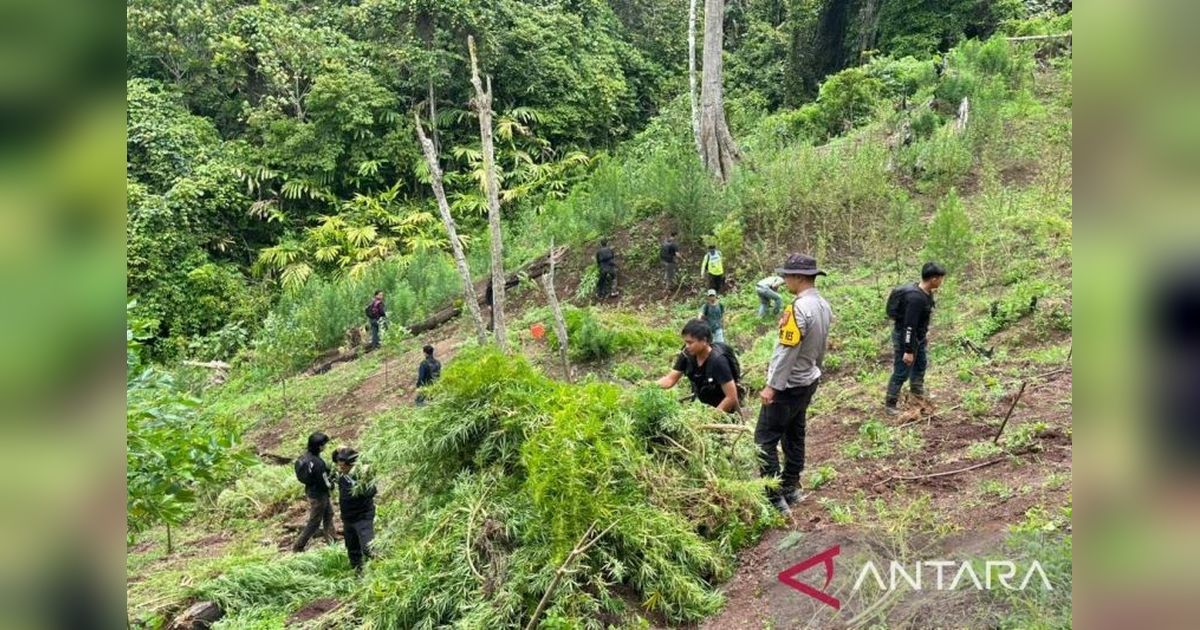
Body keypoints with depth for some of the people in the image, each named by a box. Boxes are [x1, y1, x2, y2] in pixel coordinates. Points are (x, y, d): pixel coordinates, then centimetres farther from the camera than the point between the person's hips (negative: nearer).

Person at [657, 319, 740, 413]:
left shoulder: (718, 361, -27)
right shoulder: (687, 354, -11)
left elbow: (732, 398, -26)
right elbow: (670, 379, -5)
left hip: (721, 409, -6)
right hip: (701, 405, 6)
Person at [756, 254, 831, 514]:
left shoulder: (799, 308, -25)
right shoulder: (823, 305, 4)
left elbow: (787, 350, -24)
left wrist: (772, 386, -19)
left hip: (788, 385, -9)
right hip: (808, 382, 10)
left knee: (765, 439, -4)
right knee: (794, 436, 18)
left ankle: (775, 499, -4)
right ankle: (791, 489, 28)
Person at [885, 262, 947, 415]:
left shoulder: (925, 293, -1)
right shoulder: (916, 298, -32)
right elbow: (909, 326, -30)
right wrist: (908, 350, -28)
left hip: (918, 336, 10)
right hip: (905, 337, -10)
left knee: (920, 365, 26)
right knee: (902, 372, -2)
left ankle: (918, 395, 47)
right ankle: (889, 405, 10)